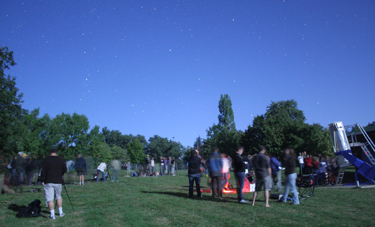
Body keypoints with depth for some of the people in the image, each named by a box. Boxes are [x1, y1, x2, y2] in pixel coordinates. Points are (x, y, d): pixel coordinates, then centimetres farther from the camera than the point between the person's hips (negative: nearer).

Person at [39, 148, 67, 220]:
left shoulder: (46, 160, -2)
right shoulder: (61, 159, 6)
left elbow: (43, 171, -6)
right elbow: (65, 170, 8)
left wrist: (42, 180, 1)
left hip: (48, 182, -3)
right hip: (58, 182, 3)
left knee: (50, 198, -1)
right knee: (58, 196, 18)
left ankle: (52, 215, -4)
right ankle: (60, 212, 20)